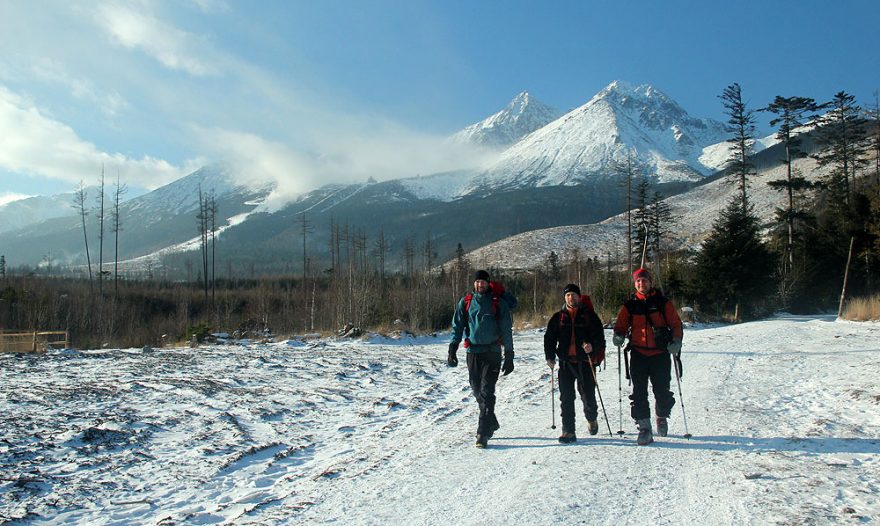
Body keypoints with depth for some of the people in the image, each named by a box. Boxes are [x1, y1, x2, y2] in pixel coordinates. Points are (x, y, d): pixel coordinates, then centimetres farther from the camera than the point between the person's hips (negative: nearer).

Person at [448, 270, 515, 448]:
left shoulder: (498, 303, 3)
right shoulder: (465, 302, 8)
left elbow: (506, 330, 3)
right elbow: (457, 326, 7)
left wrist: (509, 357, -1)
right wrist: (452, 350, -4)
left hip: (492, 352, -3)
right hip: (473, 352, 3)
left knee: (487, 393, -9)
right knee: (477, 391, 9)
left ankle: (483, 433, -6)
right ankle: (491, 423, 30)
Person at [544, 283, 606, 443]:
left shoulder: (589, 315, 2)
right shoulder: (558, 317, 9)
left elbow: (600, 337, -1)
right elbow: (549, 338, 12)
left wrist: (593, 346, -21)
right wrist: (550, 357, 1)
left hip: (585, 362, -2)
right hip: (566, 362, 2)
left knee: (588, 395, 2)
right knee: (566, 398, -2)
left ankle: (592, 419, 34)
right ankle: (568, 431, 4)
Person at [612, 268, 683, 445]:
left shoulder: (663, 303, 5)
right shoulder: (629, 305, 8)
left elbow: (676, 324, 6)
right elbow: (621, 324, 10)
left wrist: (676, 341, -11)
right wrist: (618, 335, -11)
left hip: (660, 354, -1)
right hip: (638, 354, 1)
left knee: (662, 391, 4)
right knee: (639, 392, -5)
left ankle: (662, 417, 32)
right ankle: (644, 427, 0)